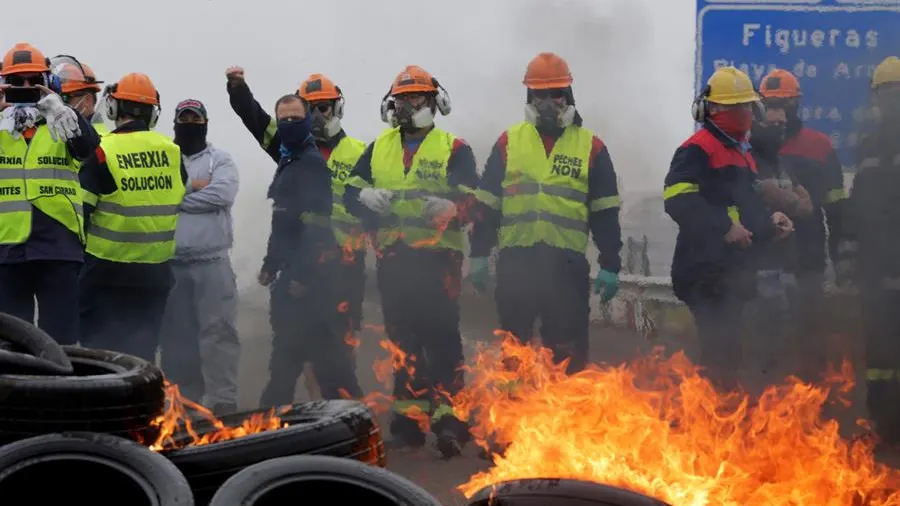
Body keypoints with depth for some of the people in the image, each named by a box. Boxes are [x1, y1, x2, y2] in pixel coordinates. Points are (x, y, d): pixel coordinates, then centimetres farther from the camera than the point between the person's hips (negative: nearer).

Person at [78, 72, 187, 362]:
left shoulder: (104, 152, -12)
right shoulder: (172, 152, 0)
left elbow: (80, 209, -10)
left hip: (107, 268, -4)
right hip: (156, 270, 4)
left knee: (100, 348, 3)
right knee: (143, 349, 12)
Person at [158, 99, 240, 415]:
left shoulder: (220, 160, 6)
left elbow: (224, 193, -13)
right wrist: (192, 187, -10)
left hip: (212, 261, -2)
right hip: (169, 262, 2)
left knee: (219, 329, -7)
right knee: (176, 333, 8)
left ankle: (222, 399, -8)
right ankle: (182, 399, 16)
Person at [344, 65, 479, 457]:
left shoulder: (453, 148, 2)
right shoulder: (379, 148, 16)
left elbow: (471, 201, -6)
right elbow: (351, 191, 11)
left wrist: (449, 208, -27)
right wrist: (367, 197, -11)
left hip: (437, 257, -5)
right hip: (392, 258, 5)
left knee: (440, 336, -11)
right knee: (403, 338, 10)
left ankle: (449, 416, -11)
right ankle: (410, 415, 17)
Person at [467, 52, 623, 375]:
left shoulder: (591, 147, 5)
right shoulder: (509, 142, 8)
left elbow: (605, 214, 4)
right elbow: (487, 205, 8)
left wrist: (610, 266, 0)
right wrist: (478, 255, 2)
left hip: (567, 264, -1)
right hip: (515, 262, 1)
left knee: (567, 351, 1)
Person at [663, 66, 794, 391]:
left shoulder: (741, 153, 23)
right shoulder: (698, 149, -9)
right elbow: (678, 199, -23)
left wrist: (768, 223, 13)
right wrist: (724, 227, -23)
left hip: (734, 268, 10)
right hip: (706, 269, -10)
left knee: (727, 349, 13)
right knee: (718, 352, -16)